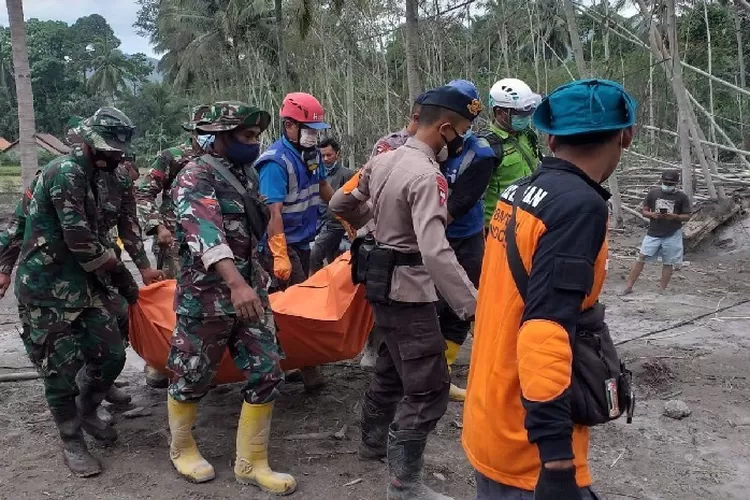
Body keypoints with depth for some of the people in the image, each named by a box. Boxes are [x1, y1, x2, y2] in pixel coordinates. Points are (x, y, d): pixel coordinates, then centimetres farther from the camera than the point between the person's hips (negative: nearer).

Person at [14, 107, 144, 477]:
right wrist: (118, 271, -11)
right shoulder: (66, 172, -16)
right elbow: (79, 238, -23)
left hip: (80, 284, 9)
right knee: (62, 370, 1)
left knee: (111, 355, 6)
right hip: (46, 290, -9)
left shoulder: (86, 176, 15)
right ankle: (72, 443, 19)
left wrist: (113, 273, 24)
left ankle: (87, 412, 31)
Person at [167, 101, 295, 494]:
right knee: (192, 378, 10)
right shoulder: (196, 177, -15)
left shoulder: (247, 174, 11)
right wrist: (235, 283, -44)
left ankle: (251, 464, 17)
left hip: (250, 292, 7)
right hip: (206, 297, -7)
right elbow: (206, 233, -31)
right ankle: (182, 449, 35)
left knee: (266, 375, 4)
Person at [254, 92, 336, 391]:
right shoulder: (276, 161, -20)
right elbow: (273, 211, -27)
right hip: (283, 243, -9)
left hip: (303, 241, 9)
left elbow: (322, 188, 22)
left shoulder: (312, 153, 5)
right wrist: (280, 256, -32)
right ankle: (309, 371, -2)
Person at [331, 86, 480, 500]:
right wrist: (472, 306, -32)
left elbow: (341, 204, 15)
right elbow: (436, 253, -32)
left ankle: (373, 440, 43)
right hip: (409, 289, -9)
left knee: (392, 366, 26)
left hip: (384, 282, 10)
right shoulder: (427, 176, -23)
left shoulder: (383, 160, 4)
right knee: (428, 386, -2)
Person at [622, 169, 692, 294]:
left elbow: (687, 217, 0)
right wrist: (652, 214, -15)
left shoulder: (682, 197, -1)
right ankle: (628, 286, -2)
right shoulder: (653, 193, 3)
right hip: (653, 234, 1)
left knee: (668, 263, 4)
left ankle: (662, 290, 13)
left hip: (672, 235, -1)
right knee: (641, 258, -4)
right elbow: (644, 211, 6)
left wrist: (675, 216, -19)